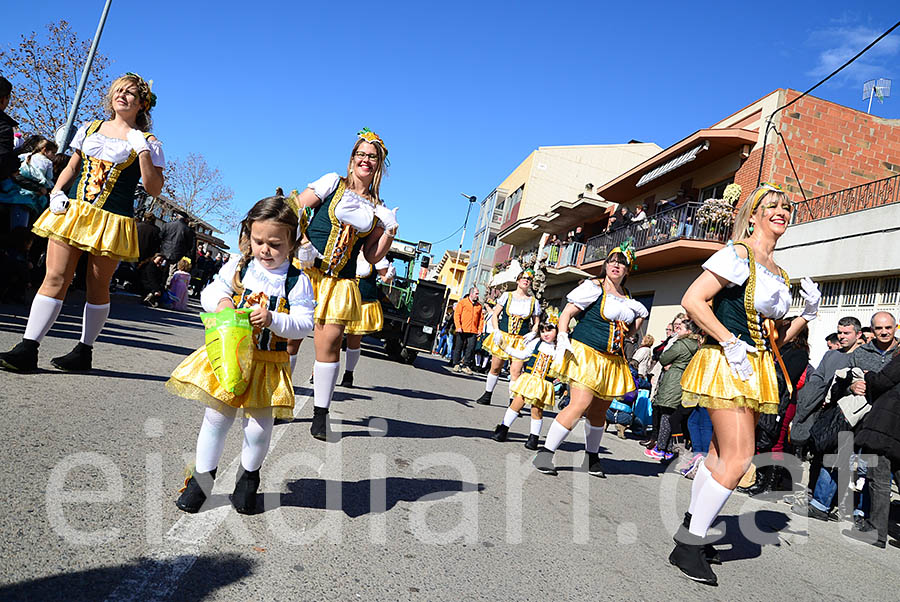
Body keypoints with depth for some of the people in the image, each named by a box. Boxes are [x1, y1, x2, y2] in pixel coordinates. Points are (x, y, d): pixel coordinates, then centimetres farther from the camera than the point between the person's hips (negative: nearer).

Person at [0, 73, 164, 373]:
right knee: (55, 278, -4)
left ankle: (84, 351, 15)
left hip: (112, 221, -3)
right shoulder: (90, 128, 18)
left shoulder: (146, 142, 5)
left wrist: (143, 150, -12)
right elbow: (71, 168, 24)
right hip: (72, 211, 3)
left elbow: (154, 189, -4)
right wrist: (56, 192, 7)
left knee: (98, 286, 3)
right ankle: (27, 349, -4)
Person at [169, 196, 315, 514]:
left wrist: (272, 319, -25)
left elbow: (304, 323, -9)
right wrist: (221, 302, -14)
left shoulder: (298, 281, -6)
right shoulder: (237, 266, 1)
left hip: (268, 364, -1)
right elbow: (209, 293, 8)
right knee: (216, 416, 8)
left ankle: (249, 476, 33)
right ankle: (202, 476, 28)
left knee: (260, 426, 6)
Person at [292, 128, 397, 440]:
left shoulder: (380, 211, 12)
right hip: (305, 270, -2)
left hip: (340, 282, 2)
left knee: (329, 343, -4)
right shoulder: (332, 183, 5)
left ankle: (320, 415, 9)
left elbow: (372, 256, 13)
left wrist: (390, 233, -1)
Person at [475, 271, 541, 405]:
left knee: (516, 371, -10)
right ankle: (487, 395, 23)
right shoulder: (507, 296, 6)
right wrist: (496, 331, -6)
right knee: (495, 367, 6)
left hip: (521, 341, 0)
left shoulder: (534, 302, 8)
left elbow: (537, 323, 13)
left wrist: (533, 334, -6)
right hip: (502, 337, 0)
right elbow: (495, 314, 6)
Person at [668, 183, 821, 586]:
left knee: (721, 455, 10)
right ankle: (689, 546, -2)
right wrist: (731, 344, -19)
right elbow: (692, 301, -17)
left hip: (756, 370, 9)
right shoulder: (738, 255, -8)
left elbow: (775, 337, 21)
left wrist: (808, 315, 6)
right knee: (738, 458, -12)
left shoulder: (779, 274, 17)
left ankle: (691, 529, 21)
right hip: (728, 365, -8)